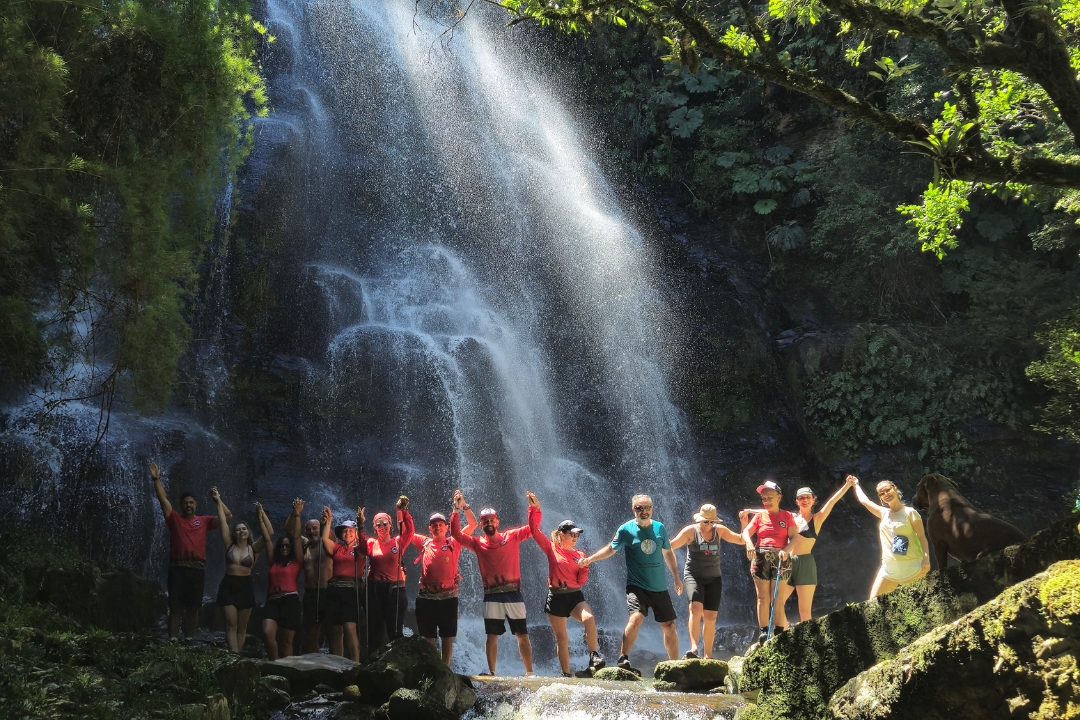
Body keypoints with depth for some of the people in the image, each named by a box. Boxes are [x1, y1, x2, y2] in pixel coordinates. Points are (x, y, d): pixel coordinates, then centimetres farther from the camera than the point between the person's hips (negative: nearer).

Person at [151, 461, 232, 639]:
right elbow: (163, 499, 3)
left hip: (197, 568, 1)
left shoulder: (204, 521, 13)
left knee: (193, 607, 4)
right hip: (177, 567, -1)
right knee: (175, 606, -3)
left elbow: (228, 516, 9)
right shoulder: (174, 518, 12)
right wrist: (156, 479, -5)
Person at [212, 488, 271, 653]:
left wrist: (261, 514, -16)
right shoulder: (229, 545, 3)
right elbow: (222, 522, 0)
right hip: (228, 585, 0)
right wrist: (218, 502, -2)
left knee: (242, 627, 7)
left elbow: (269, 533, -11)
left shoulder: (253, 548, 0)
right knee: (231, 625, -6)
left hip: (246, 586, 0)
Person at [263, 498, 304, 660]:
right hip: (272, 601, 3)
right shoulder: (273, 562, 17)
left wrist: (297, 514, -1)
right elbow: (266, 537, 18)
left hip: (290, 601, -2)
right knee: (268, 633, -20)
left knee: (286, 641, 1)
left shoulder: (296, 562, 9)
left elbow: (296, 537, 4)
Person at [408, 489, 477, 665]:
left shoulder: (454, 543, 4)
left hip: (448, 596, -1)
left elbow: (473, 524, 1)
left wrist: (464, 506, -9)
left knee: (448, 636, 3)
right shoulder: (424, 543, 9)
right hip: (427, 597, 1)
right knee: (428, 637, 6)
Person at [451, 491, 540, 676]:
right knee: (492, 636, 4)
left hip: (513, 594, -1)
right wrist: (456, 512, -9)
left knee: (522, 635, 2)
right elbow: (456, 534, 2)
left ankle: (529, 672, 6)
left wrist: (535, 508, -18)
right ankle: (491, 672, 9)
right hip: (491, 596, 1)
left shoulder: (512, 537, 4)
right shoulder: (478, 543, 7)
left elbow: (532, 528, -1)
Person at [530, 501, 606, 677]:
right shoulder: (551, 549, 2)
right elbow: (535, 531, -4)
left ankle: (593, 656, -22)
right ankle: (566, 674, 13)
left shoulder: (579, 555, 7)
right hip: (556, 597, -1)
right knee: (561, 638, 4)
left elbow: (581, 581, 5)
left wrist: (585, 566, -11)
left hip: (575, 596, 1)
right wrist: (536, 509, -12)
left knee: (589, 618, -30)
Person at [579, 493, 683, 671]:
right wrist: (589, 559, -11)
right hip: (637, 585, -4)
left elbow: (668, 553, 16)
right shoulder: (626, 529, -6)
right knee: (636, 618, -28)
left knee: (669, 626, 9)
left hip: (660, 587, 4)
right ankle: (623, 659, -24)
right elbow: (611, 549, 1)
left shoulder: (660, 528, 3)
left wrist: (676, 577, 19)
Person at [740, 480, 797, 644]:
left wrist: (785, 550, -19)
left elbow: (793, 537, -2)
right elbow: (746, 532, 2)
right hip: (760, 557, 2)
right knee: (763, 597, 0)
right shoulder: (759, 515, 11)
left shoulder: (787, 516, 6)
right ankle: (763, 632, 3)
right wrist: (749, 543, -19)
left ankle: (779, 633, 0)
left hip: (779, 558, -2)